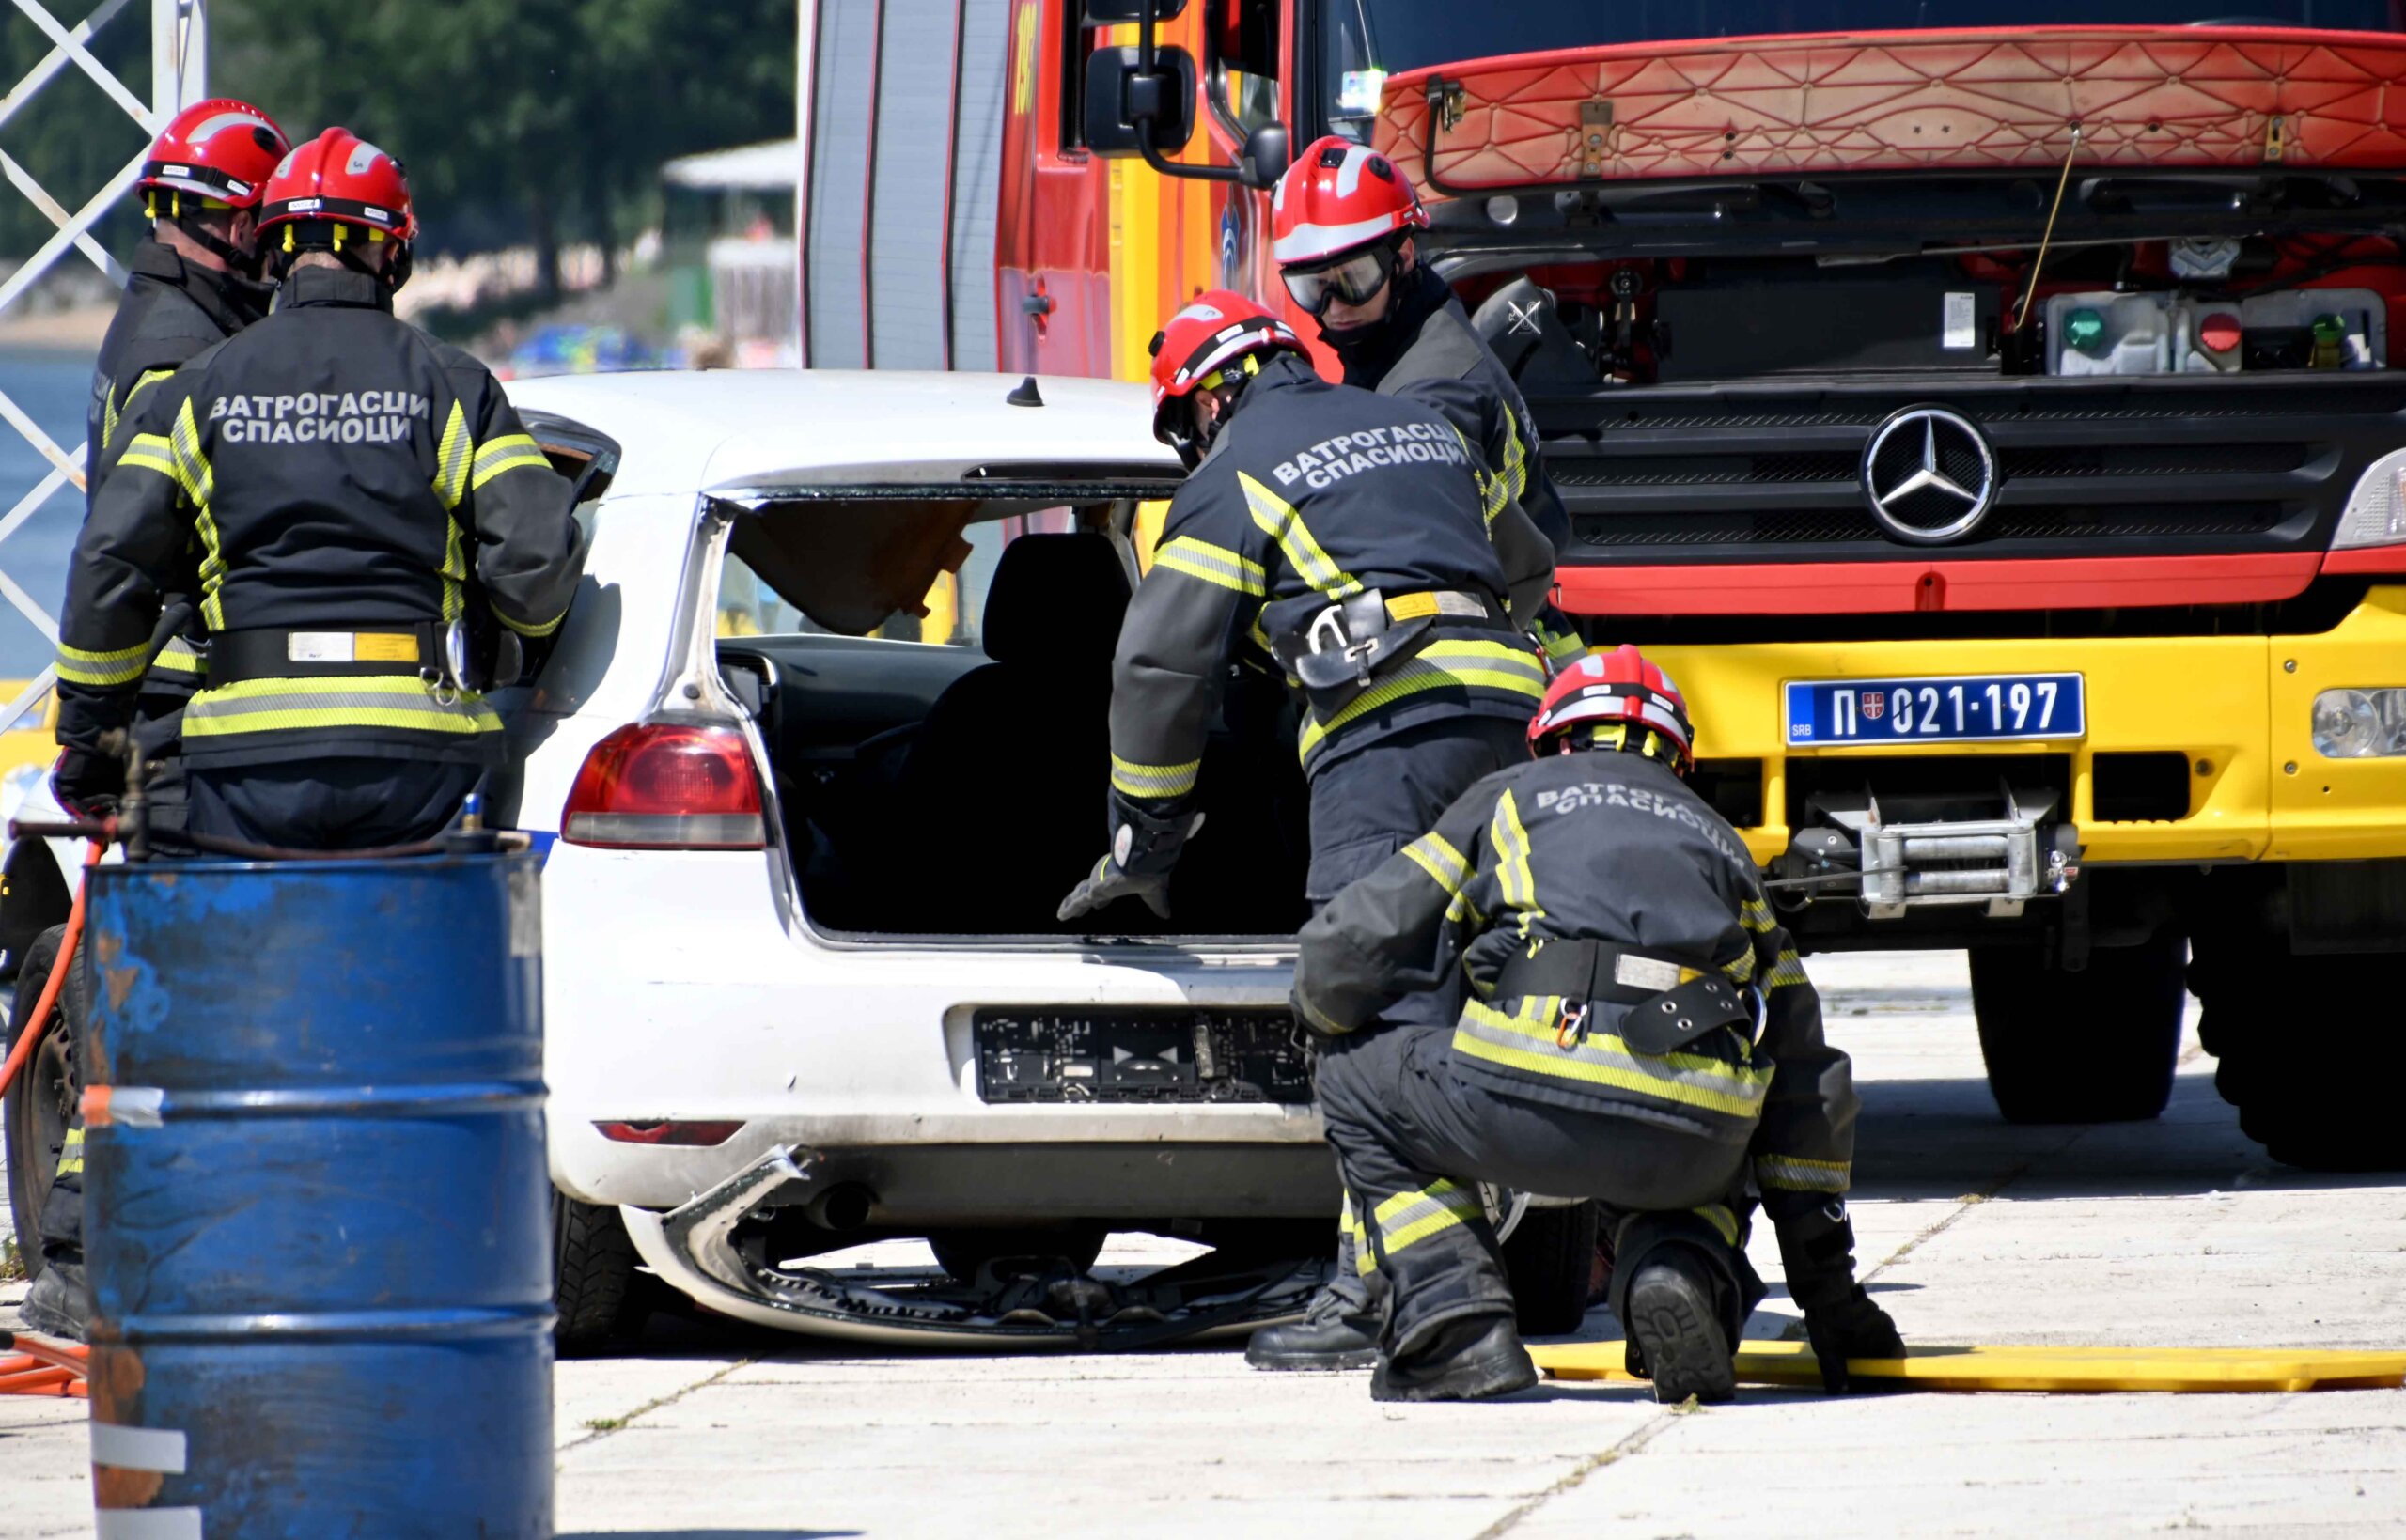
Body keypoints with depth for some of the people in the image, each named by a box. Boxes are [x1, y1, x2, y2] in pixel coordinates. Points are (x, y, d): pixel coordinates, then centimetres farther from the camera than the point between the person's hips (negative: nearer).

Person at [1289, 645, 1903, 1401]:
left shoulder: (1512, 798, 23)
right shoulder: (1718, 841, 32)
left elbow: (1347, 954, 18)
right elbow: (1800, 1069, 31)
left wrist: (1327, 1010, 45)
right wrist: (1827, 1287, 36)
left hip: (1531, 1104, -3)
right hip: (1689, 1144, 3)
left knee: (1361, 1079, 26)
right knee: (1709, 1170, 40)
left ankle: (1458, 1324, 8)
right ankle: (1678, 1276, 3)